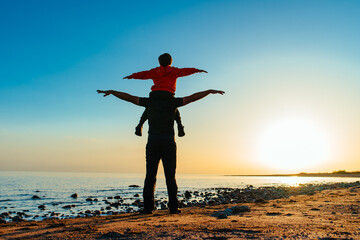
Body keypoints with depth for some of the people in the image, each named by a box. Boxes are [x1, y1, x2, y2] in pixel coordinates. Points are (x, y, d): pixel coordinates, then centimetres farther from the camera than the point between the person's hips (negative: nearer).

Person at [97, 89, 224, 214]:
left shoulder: (149, 102, 6)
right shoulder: (172, 102, 4)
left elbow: (128, 97, 10)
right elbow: (193, 98, 4)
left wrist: (111, 92, 20)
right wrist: (209, 91, 12)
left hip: (153, 143, 1)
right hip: (169, 144, 0)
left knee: (150, 177, 1)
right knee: (170, 177, 2)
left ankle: (148, 207, -6)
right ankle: (173, 207, -2)